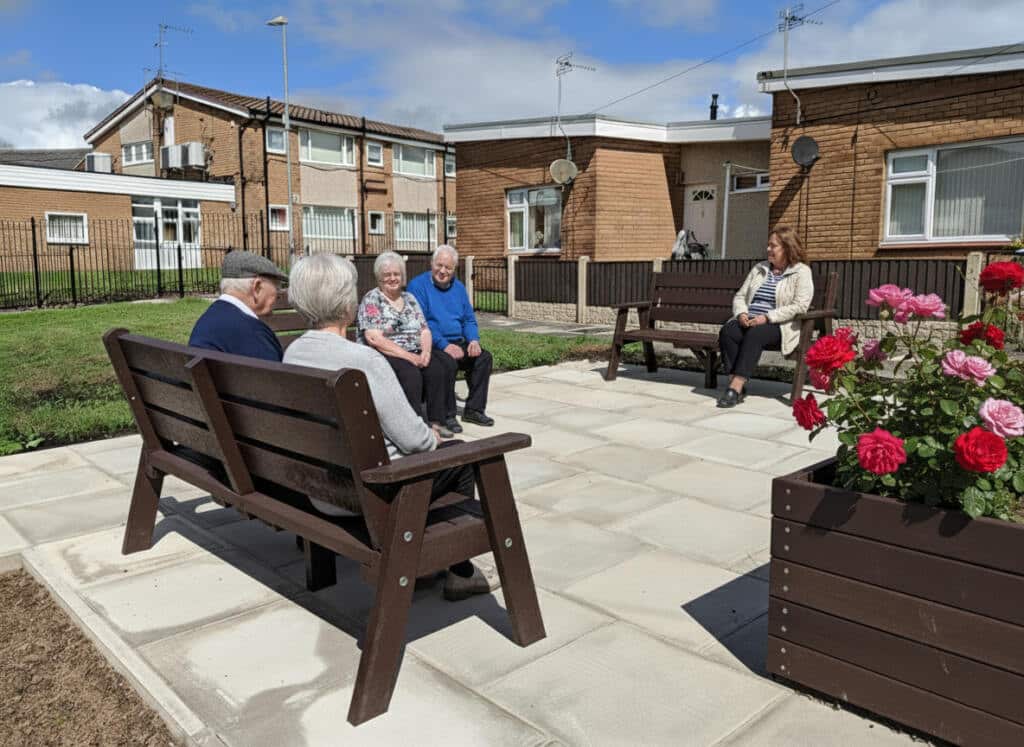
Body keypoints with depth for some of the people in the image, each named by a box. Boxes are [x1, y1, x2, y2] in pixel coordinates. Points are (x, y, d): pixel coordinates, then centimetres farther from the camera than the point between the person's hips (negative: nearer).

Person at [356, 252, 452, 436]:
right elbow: (374, 339, -14)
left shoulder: (410, 298, 15)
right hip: (383, 355, -5)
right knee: (411, 373, -33)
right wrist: (408, 356, -20)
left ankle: (436, 421, -16)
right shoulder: (371, 300, -3)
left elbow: (425, 330, 11)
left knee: (437, 369, -23)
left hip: (415, 354, 5)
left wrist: (425, 352, -12)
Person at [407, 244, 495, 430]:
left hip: (458, 343, 7)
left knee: (484, 357, -13)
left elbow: (469, 319, 17)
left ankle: (474, 409, -4)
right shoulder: (418, 285, -5)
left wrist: (474, 340, -5)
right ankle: (447, 415, -19)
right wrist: (444, 345, -24)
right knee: (448, 362, -33)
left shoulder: (458, 287, 15)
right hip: (431, 345, -6)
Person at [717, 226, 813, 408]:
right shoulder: (760, 268, 20)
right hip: (749, 322, 5)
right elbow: (739, 296, 17)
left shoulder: (801, 272, 2)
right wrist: (742, 313, -6)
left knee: (755, 334, -36)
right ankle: (735, 384, -32)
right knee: (727, 331, -27)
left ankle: (736, 387, -40)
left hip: (780, 326, -5)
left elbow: (799, 306, -11)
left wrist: (767, 317, -19)